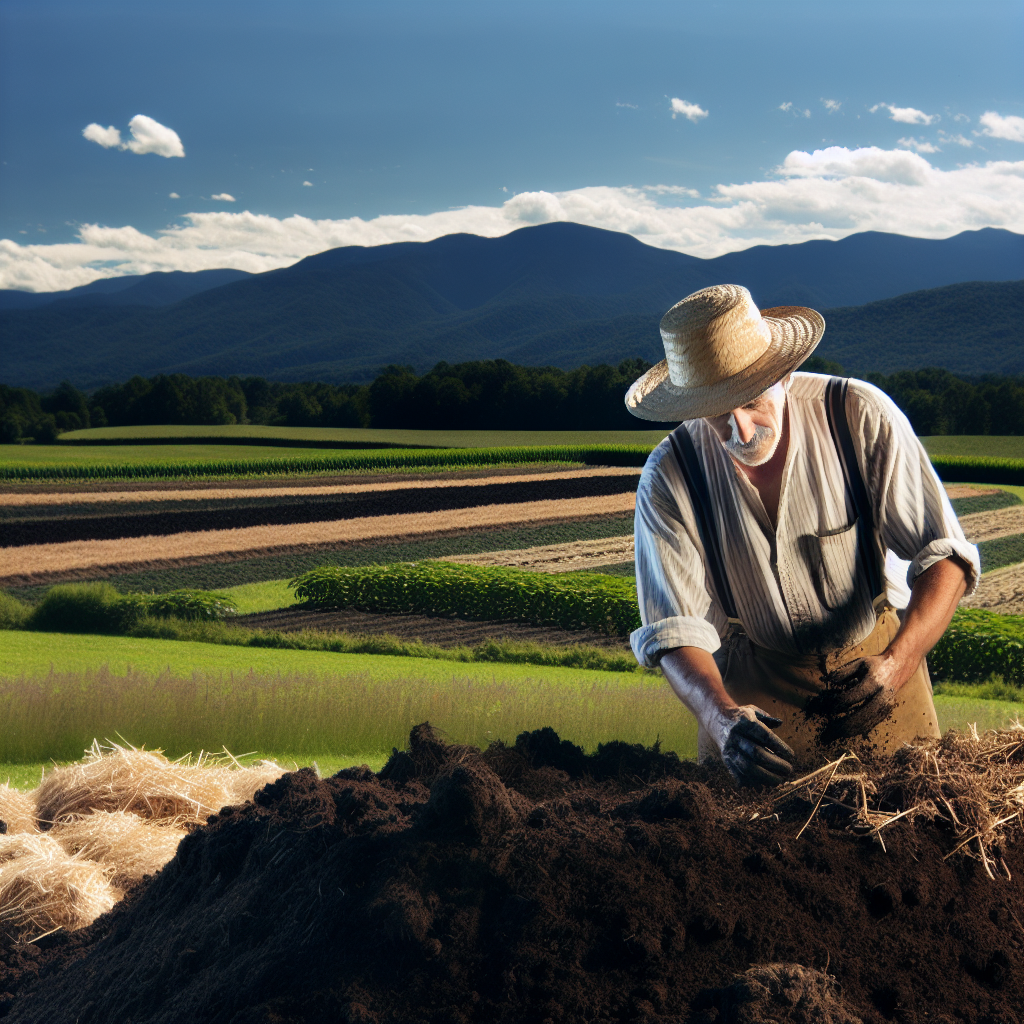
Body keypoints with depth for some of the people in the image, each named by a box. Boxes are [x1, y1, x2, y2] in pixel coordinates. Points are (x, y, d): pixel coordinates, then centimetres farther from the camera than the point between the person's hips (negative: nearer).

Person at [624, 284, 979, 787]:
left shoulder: (861, 416, -21)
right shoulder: (668, 480, -18)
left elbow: (944, 557, -18)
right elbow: (676, 631, -20)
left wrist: (895, 665, -35)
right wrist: (721, 717, -41)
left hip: (876, 657, 0)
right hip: (752, 677, 0)